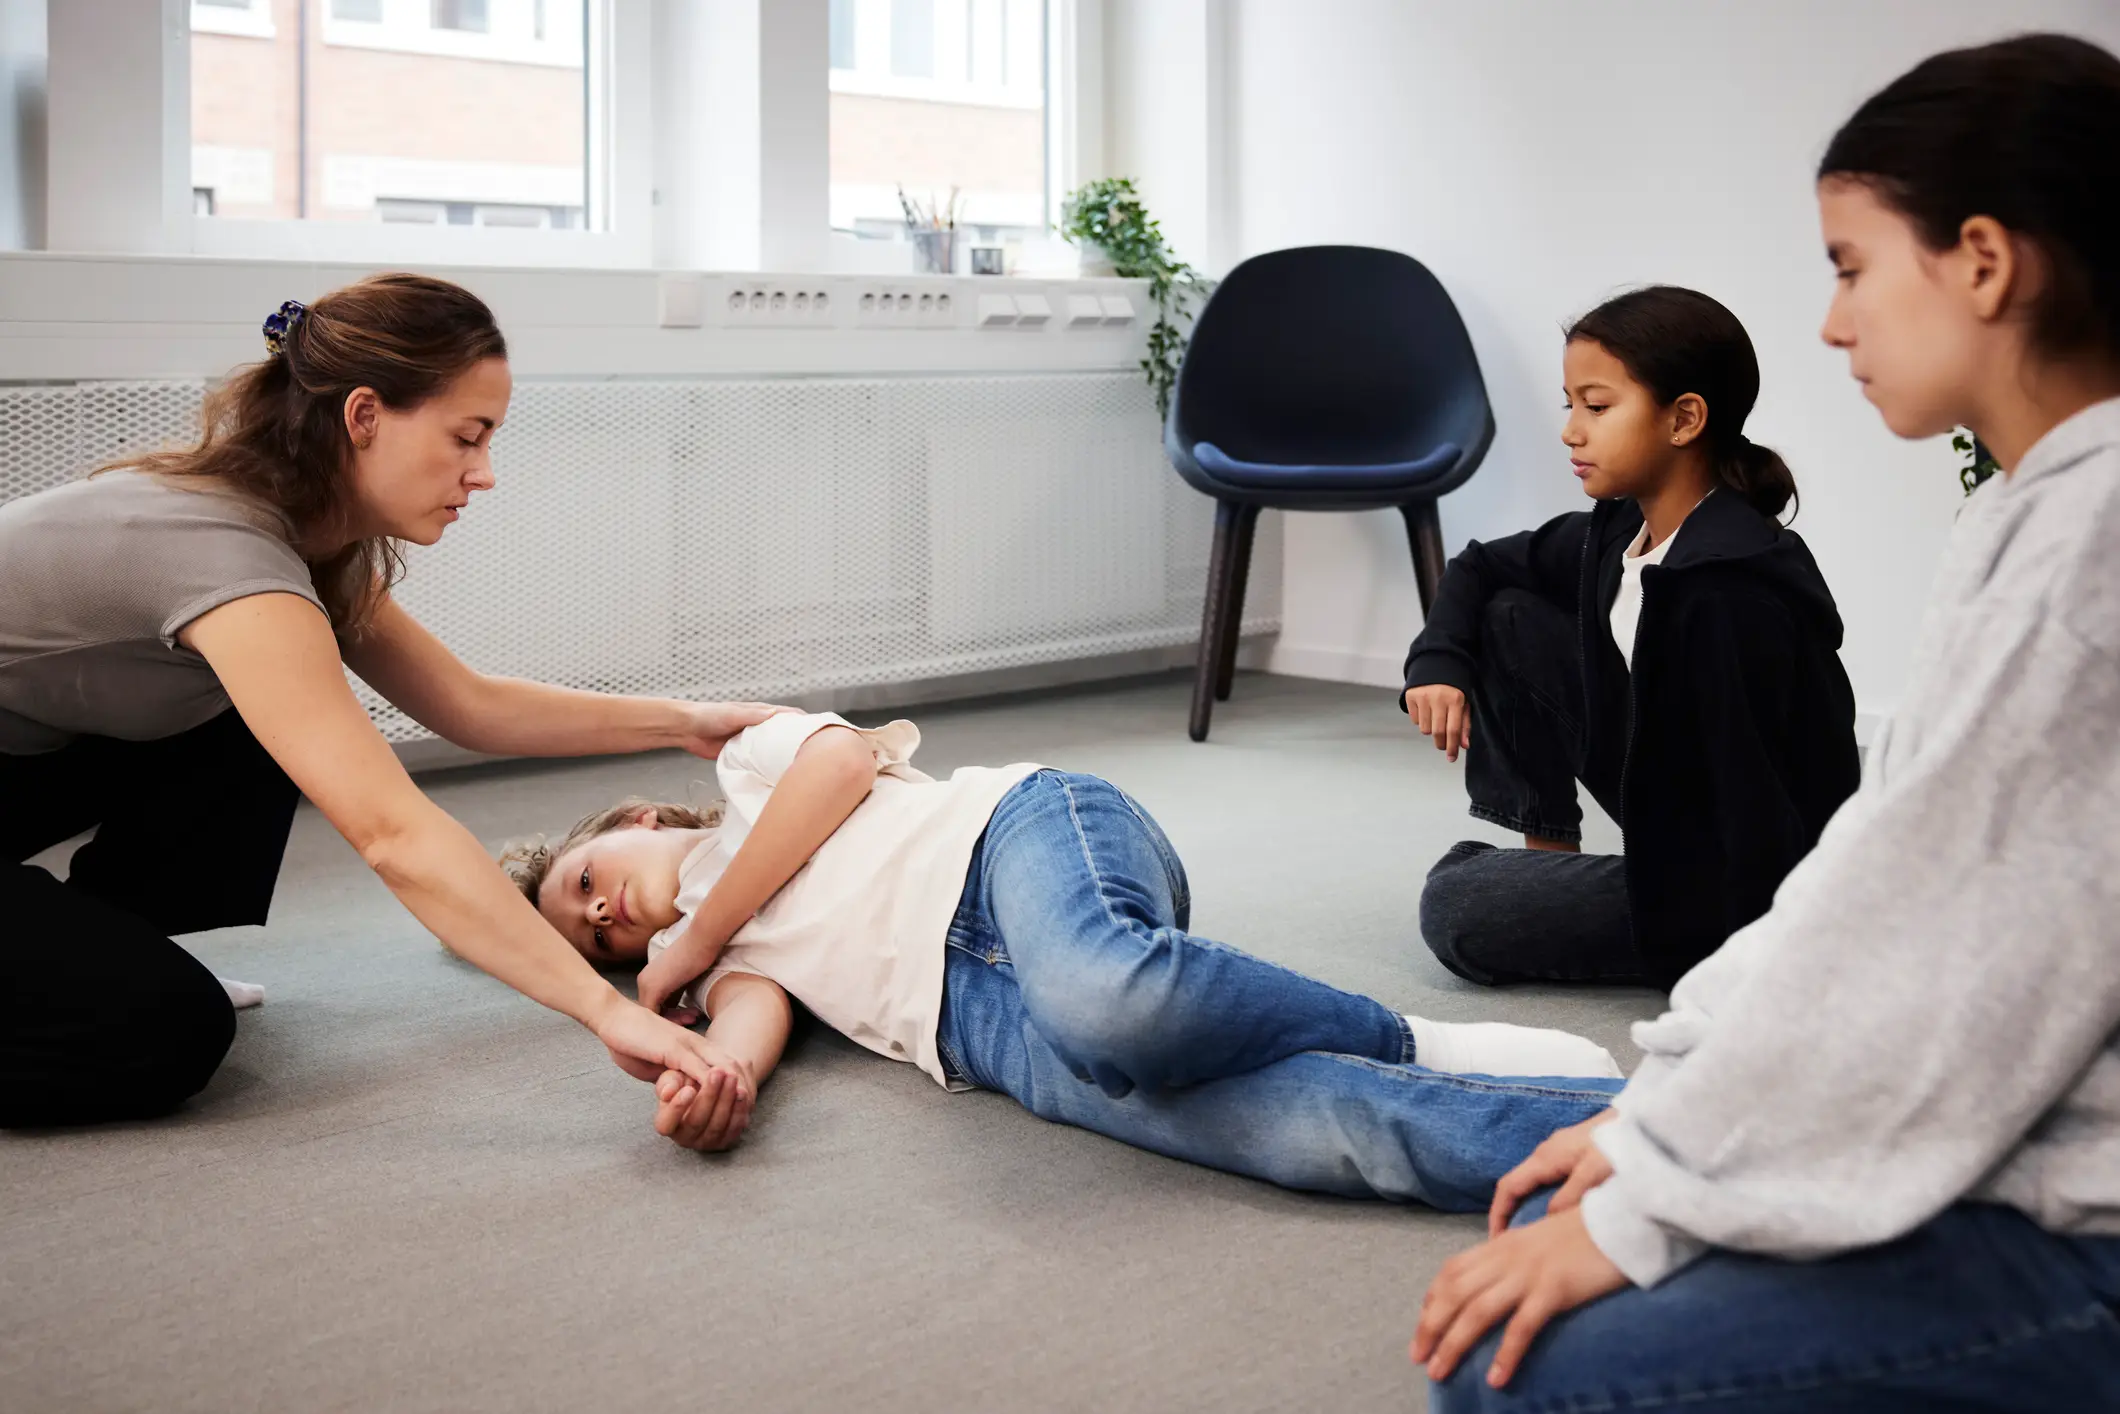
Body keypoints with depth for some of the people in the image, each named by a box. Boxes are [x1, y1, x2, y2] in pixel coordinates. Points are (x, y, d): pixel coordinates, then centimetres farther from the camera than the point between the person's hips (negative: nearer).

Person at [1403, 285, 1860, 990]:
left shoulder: (1733, 593, -29)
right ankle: (1551, 859, 12)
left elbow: (1757, 804, -28)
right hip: (1668, 820, 9)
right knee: (1507, 618, 3)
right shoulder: (1616, 534, -3)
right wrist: (1437, 661, -5)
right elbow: (1480, 568, 13)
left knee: (1453, 912, -15)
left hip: (1746, 886, -9)